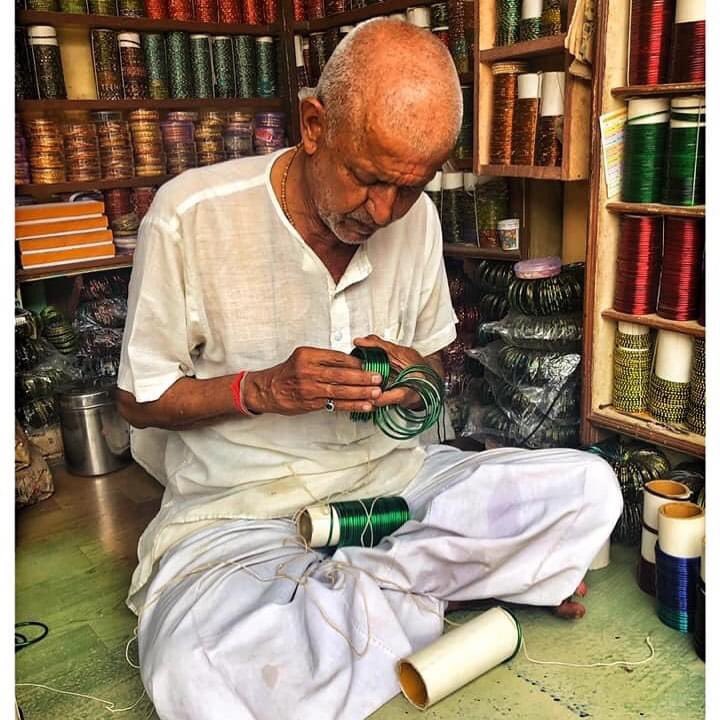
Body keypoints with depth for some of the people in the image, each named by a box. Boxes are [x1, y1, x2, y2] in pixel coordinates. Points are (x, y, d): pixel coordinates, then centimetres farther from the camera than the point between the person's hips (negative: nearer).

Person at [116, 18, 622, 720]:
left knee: (589, 486, -13)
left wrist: (415, 374, -11)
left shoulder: (416, 217, 1)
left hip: (391, 473, 5)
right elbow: (139, 399, -4)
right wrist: (263, 389, -21)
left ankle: (325, 594, -11)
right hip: (238, 506, -3)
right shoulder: (190, 215, -13)